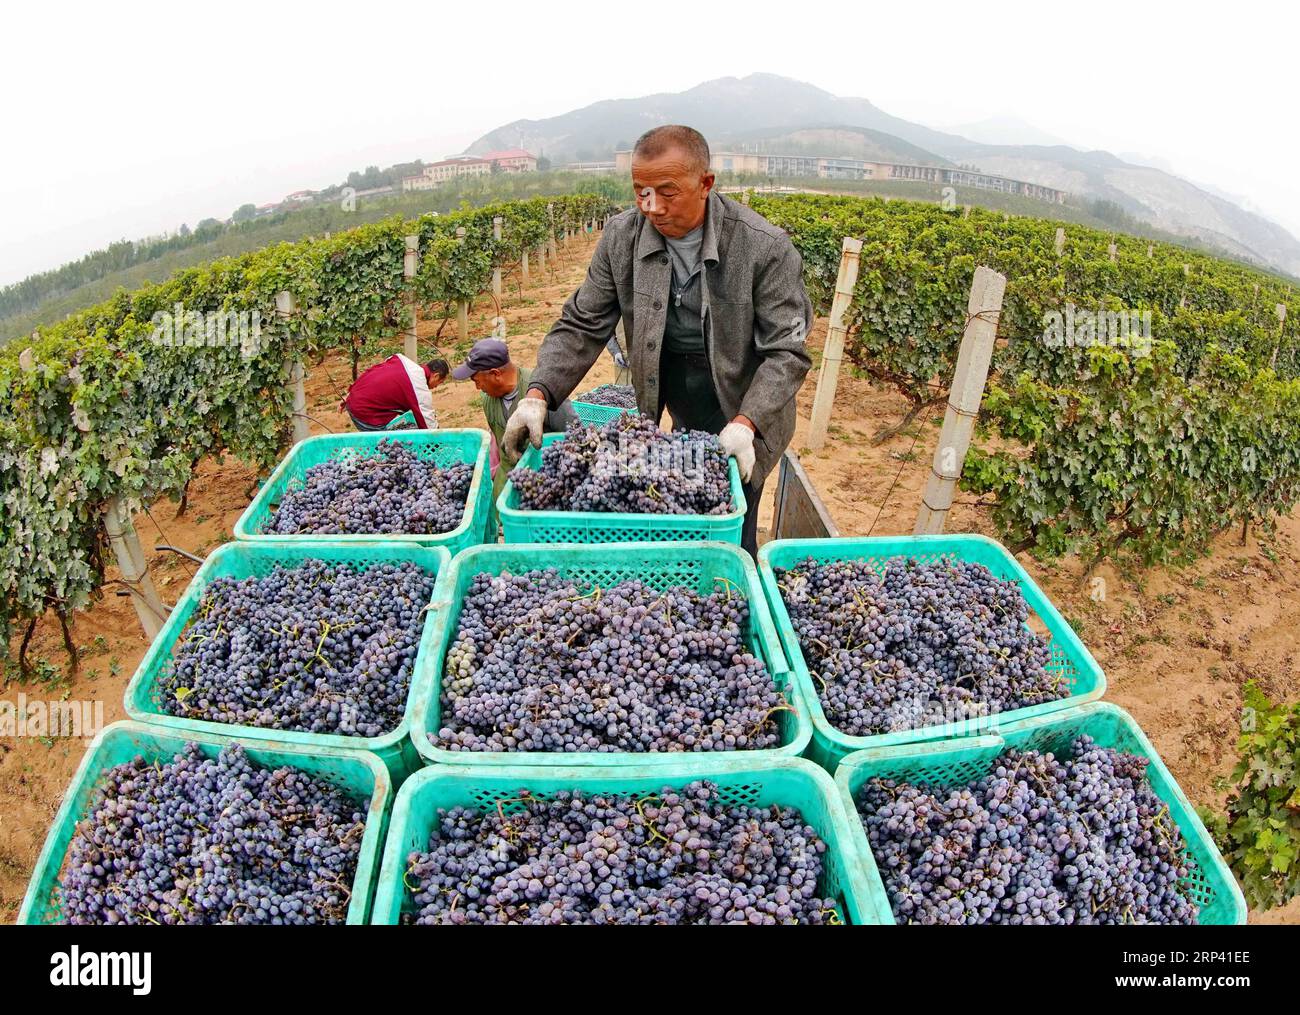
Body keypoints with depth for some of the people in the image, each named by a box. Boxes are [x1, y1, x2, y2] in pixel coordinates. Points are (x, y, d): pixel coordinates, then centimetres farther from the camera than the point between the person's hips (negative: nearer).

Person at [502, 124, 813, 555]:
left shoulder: (766, 247, -20)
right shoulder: (622, 237, -9)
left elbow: (786, 351, -17)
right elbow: (582, 325, -5)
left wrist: (745, 423, -31)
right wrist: (539, 394, -19)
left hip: (744, 418, -3)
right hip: (677, 418, 3)